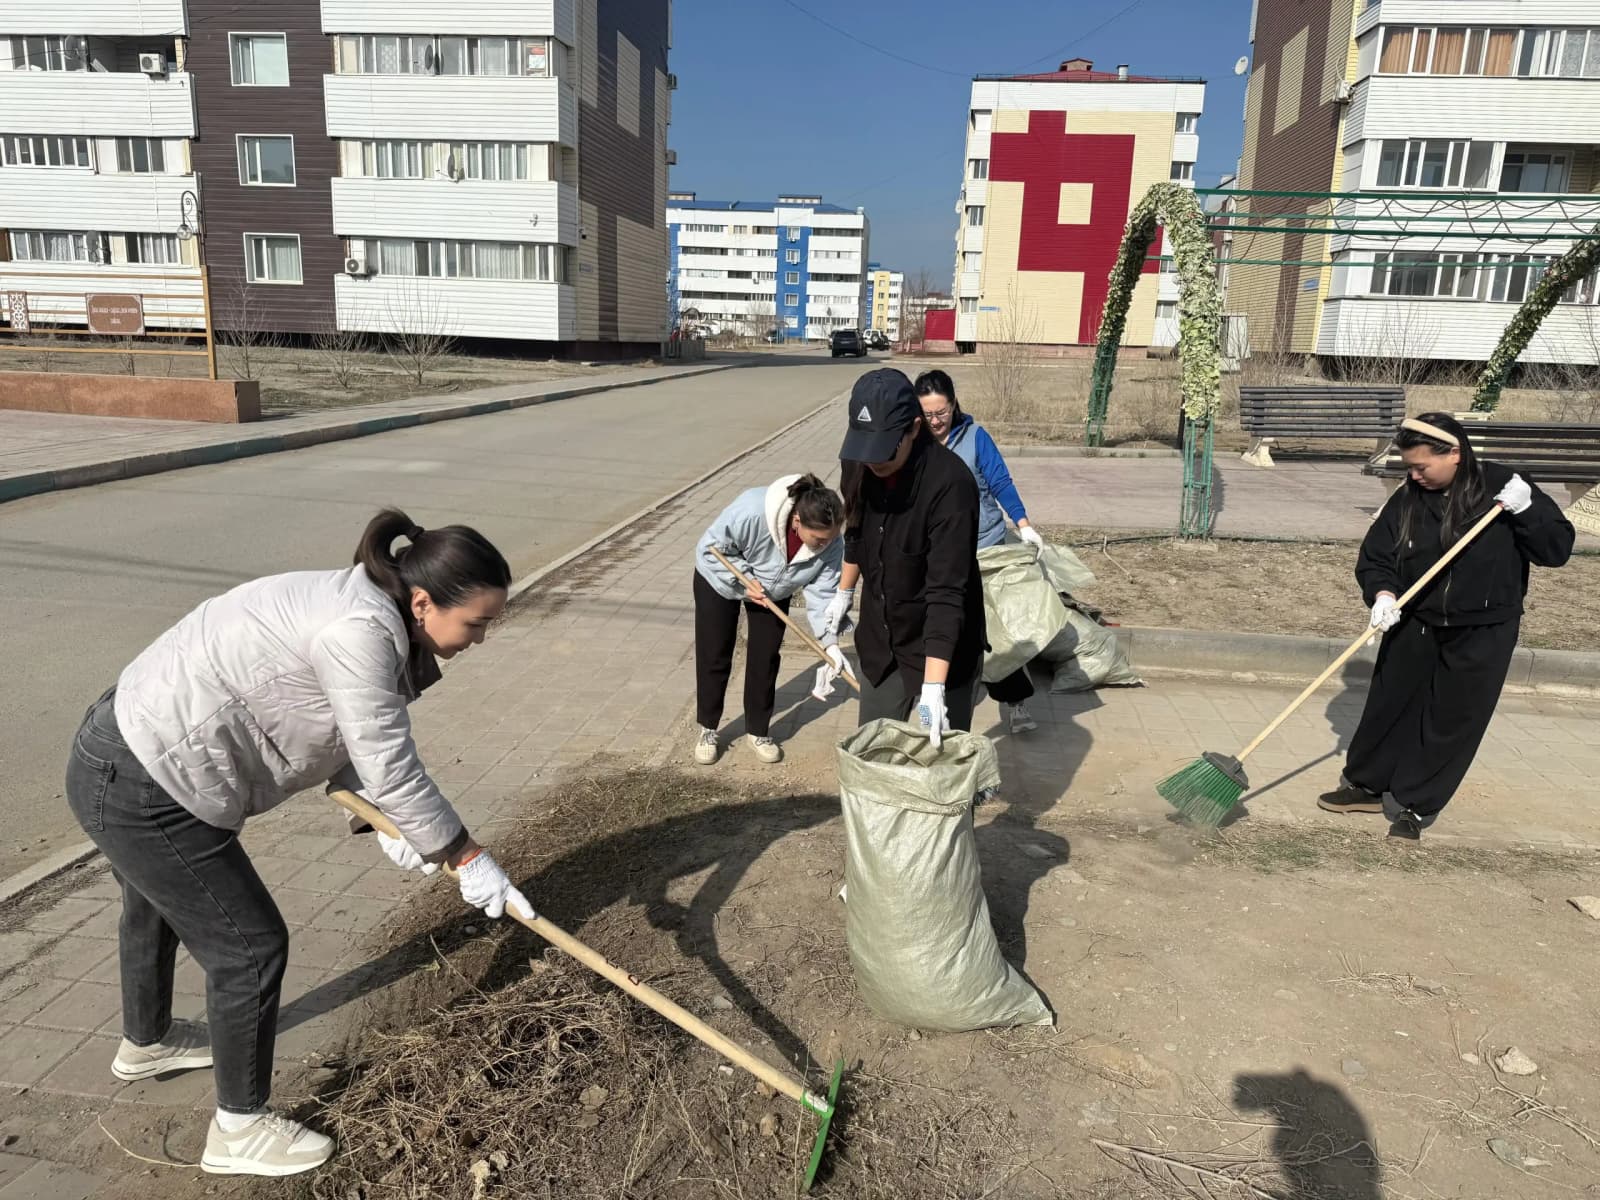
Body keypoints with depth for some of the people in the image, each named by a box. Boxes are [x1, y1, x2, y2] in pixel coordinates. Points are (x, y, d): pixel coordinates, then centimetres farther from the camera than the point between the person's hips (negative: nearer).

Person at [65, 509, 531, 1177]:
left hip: (120, 753, 11)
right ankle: (239, 1131, 22)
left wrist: (388, 820, -3)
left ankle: (144, 1044, 61)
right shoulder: (360, 631, -29)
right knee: (249, 945, 2)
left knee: (158, 905, 33)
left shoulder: (364, 610, 1)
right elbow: (392, 769, -26)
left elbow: (351, 744, 8)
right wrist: (470, 861, -16)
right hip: (143, 791, -11)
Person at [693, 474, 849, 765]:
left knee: (765, 659, 3)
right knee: (714, 657, 2)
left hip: (772, 592, 3)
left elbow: (822, 593, -22)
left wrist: (829, 641, -31)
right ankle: (707, 729, 19)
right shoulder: (751, 512, -43)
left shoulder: (830, 543, -30)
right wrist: (744, 581, -31)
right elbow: (711, 547, -28)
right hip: (720, 580, -3)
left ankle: (758, 730, 20)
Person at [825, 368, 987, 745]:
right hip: (879, 639, 6)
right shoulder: (861, 466, -10)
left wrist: (933, 687, -35)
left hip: (941, 648, -5)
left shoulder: (950, 484, -29)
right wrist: (844, 593, 24)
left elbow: (946, 591, -32)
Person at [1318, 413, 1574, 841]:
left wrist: (1527, 510, -23)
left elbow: (1557, 548, -7)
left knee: (1452, 723, 5)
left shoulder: (1501, 485, -10)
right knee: (1389, 709, 11)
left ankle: (1414, 806, 18)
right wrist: (1382, 594, -22)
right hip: (1413, 626, 3)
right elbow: (1374, 557, -3)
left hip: (1483, 634, -2)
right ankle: (1367, 784, 28)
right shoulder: (1408, 499, -5)